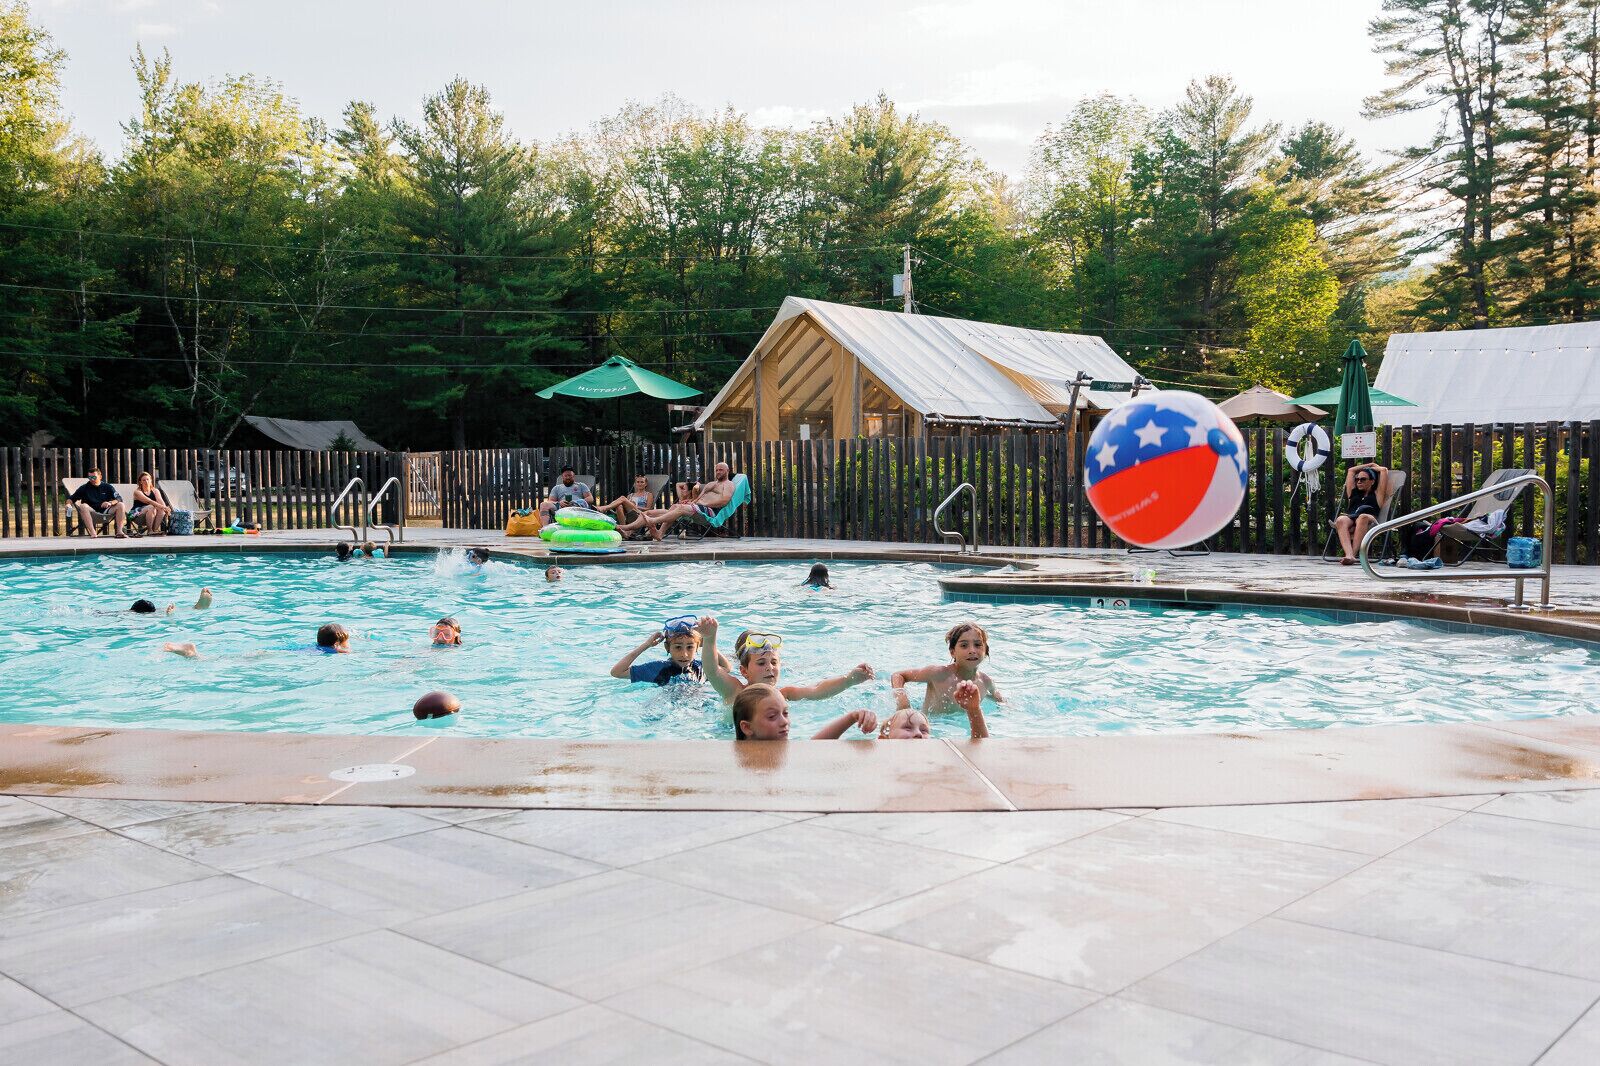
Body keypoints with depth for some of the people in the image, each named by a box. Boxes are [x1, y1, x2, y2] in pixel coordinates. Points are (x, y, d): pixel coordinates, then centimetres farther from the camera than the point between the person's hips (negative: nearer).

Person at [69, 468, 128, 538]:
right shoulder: (84, 488, 12)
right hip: (92, 513, -1)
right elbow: (71, 498, 10)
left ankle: (119, 531, -28)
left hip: (106, 512, 1)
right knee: (83, 506, -32)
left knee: (121, 505, -21)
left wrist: (110, 503, -19)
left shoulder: (107, 487, 13)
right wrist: (68, 504, -14)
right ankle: (93, 532, -43)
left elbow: (119, 499, 1)